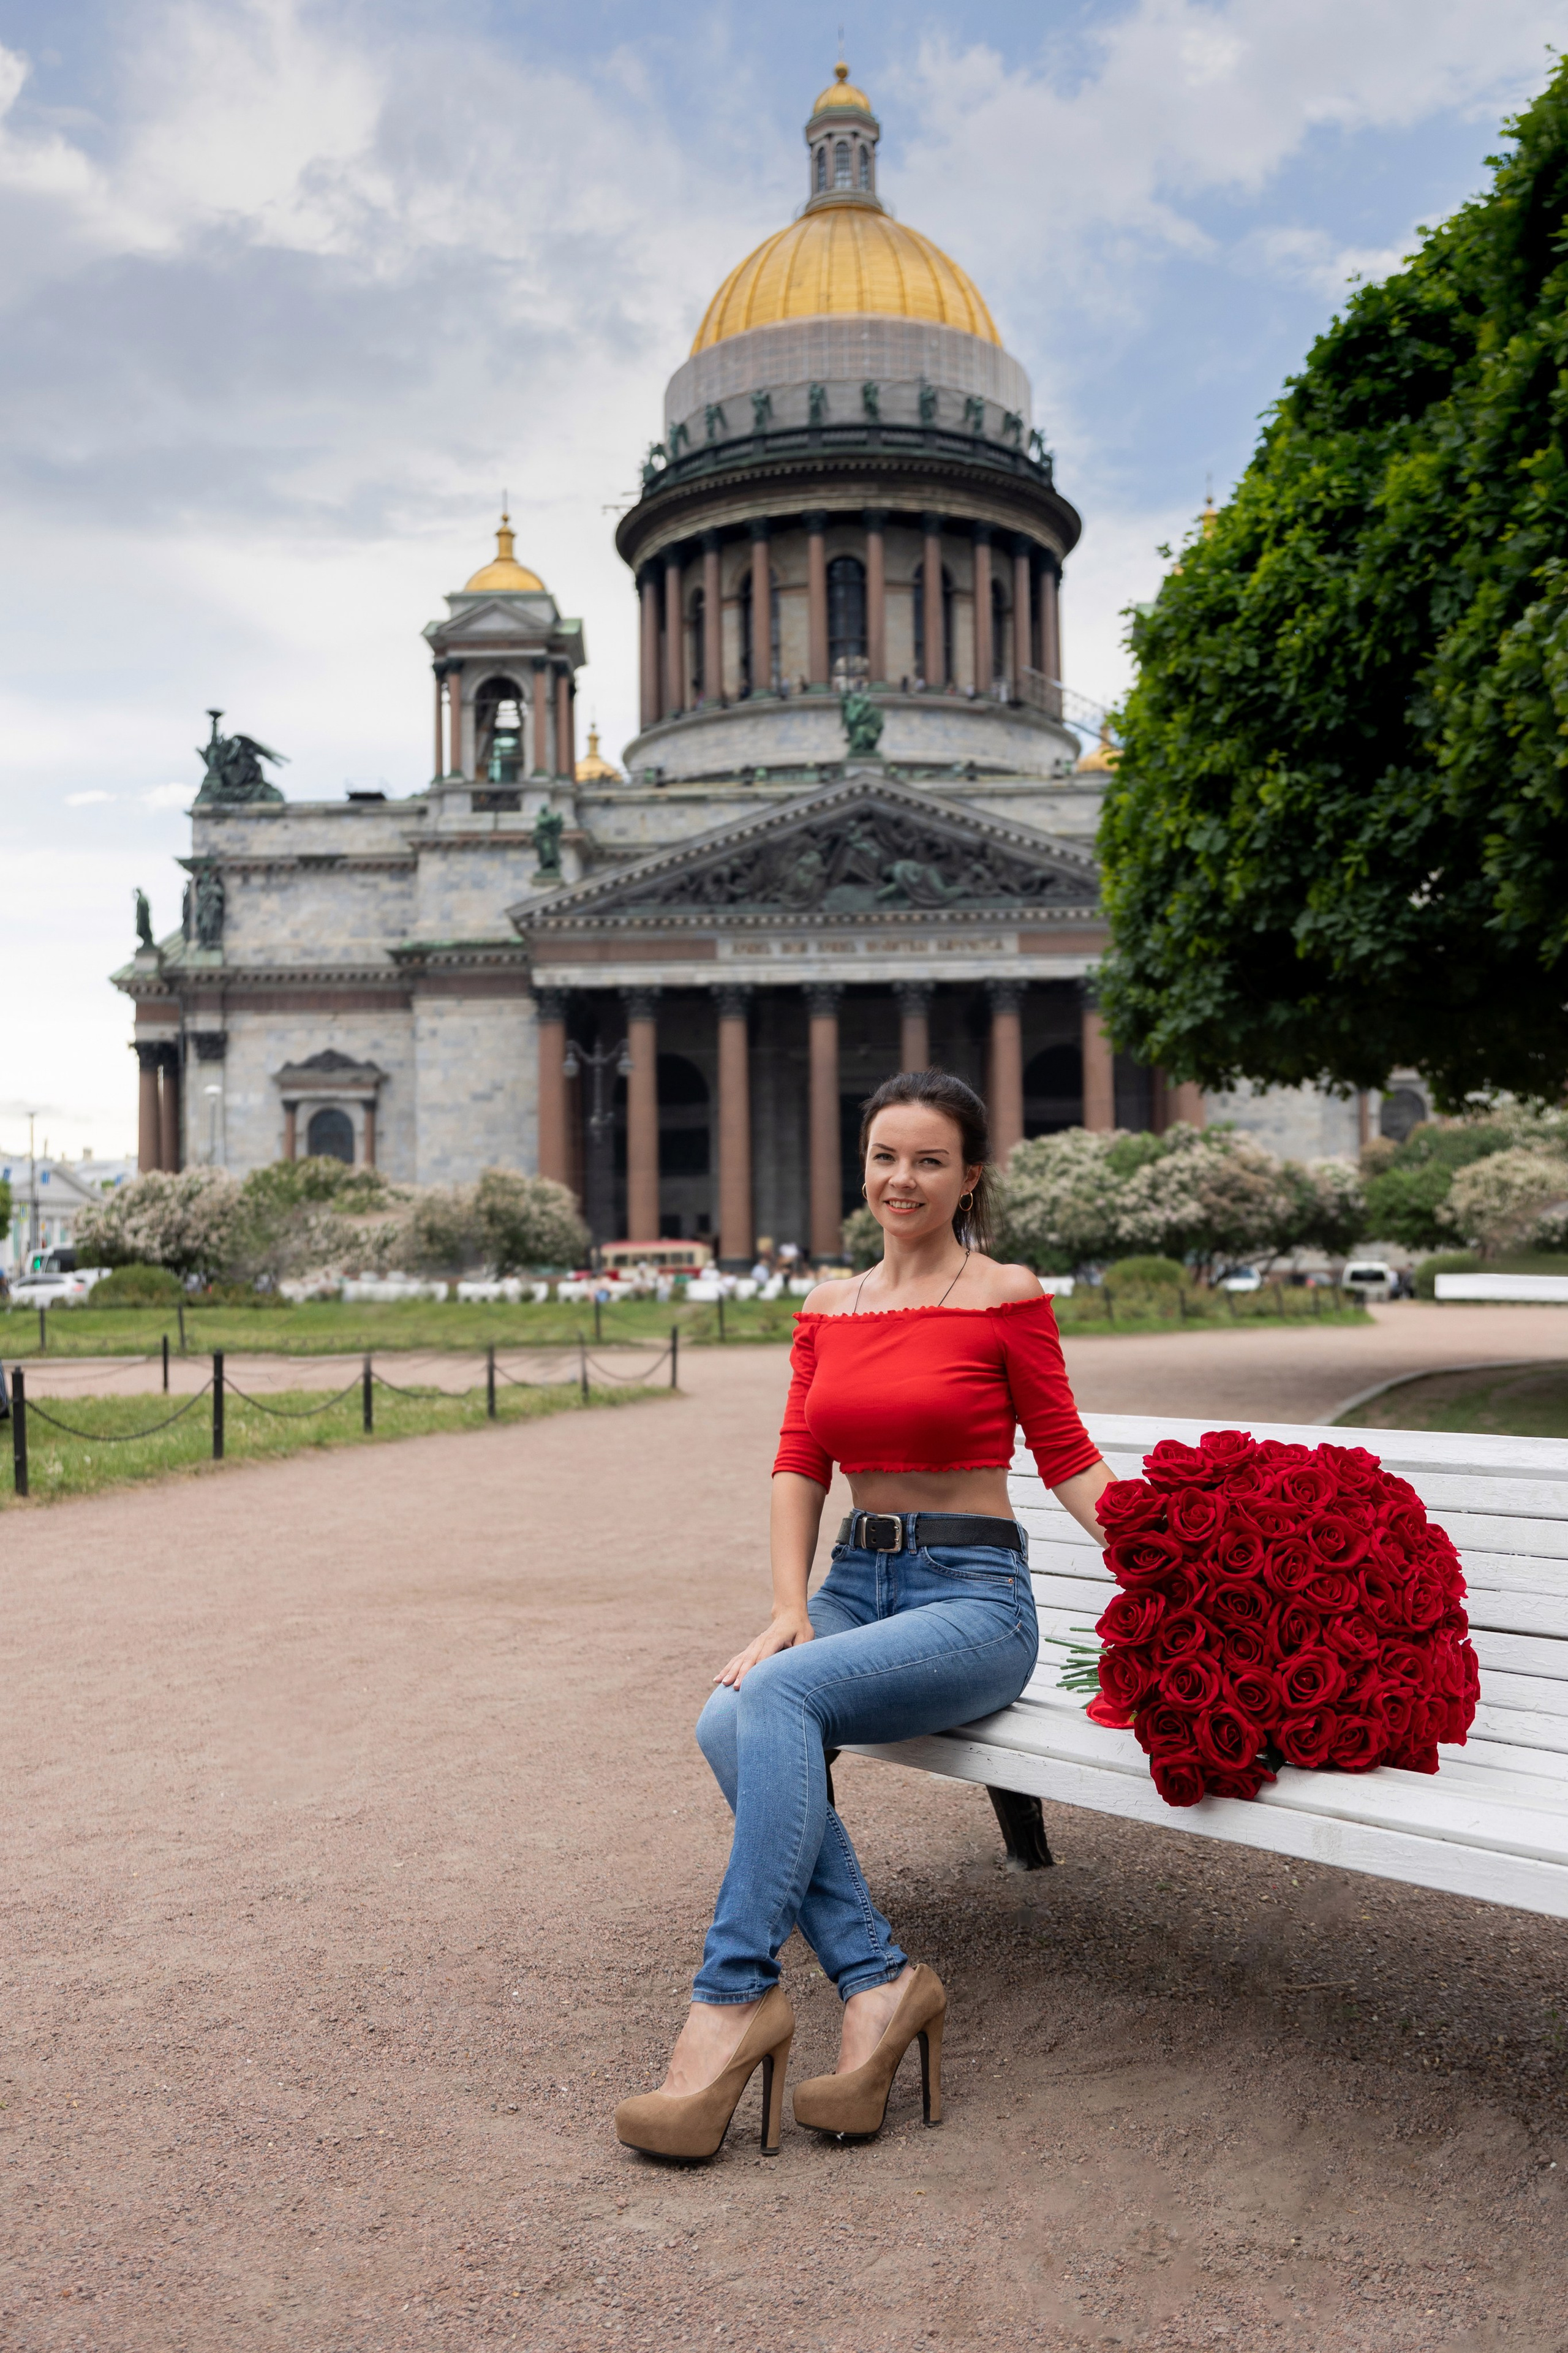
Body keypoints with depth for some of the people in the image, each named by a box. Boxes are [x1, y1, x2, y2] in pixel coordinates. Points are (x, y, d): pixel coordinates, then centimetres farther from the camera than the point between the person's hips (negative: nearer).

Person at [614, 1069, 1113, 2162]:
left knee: (778, 1695, -31)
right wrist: (789, 1609, -7)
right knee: (729, 1722, -26)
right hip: (856, 1580, 5)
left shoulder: (1007, 1297, -1)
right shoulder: (828, 1311, 13)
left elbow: (1068, 1458, 0)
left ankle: (736, 1998, -24)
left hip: (974, 1596, -5)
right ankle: (878, 1981, -22)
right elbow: (799, 1465, 7)